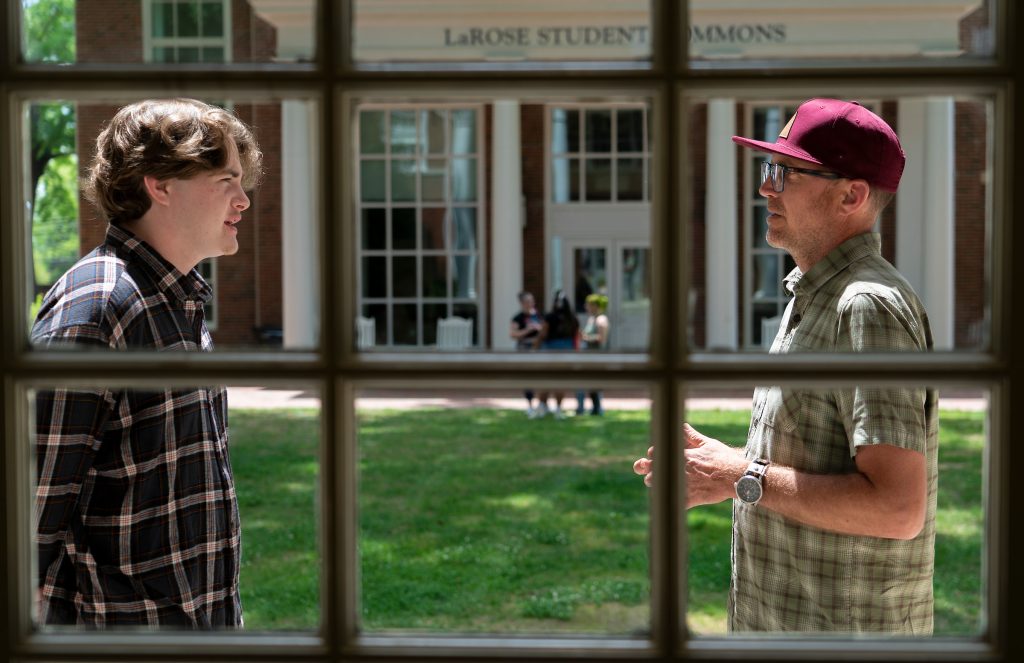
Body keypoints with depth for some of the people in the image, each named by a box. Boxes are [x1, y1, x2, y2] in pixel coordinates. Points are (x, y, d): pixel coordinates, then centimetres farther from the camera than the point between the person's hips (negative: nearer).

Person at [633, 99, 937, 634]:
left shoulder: (870, 308, -19)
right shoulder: (813, 298, 12)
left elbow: (898, 508, -27)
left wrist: (742, 479, -21)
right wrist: (719, 457, 5)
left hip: (846, 629, -9)